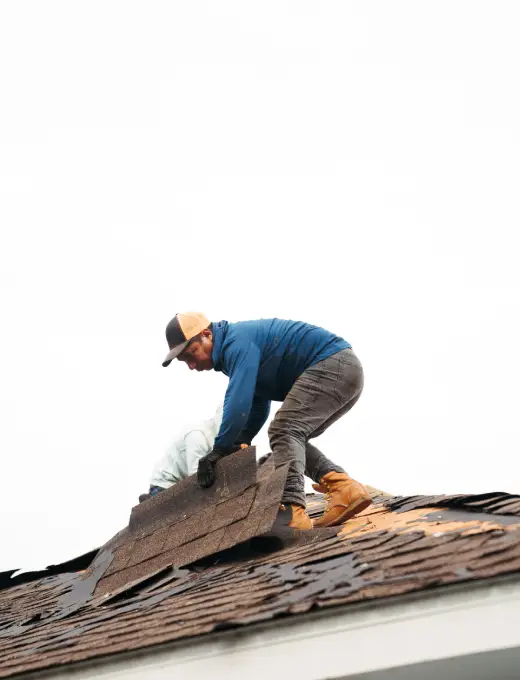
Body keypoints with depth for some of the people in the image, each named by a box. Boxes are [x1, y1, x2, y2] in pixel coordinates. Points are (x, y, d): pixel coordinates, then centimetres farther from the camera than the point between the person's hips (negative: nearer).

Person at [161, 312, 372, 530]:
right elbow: (258, 408, 22)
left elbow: (239, 400, -25)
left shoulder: (238, 341, -14)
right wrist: (237, 445, 10)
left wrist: (220, 449, -20)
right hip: (347, 369, 11)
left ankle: (290, 512, -36)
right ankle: (346, 488, -4)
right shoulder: (232, 352, 19)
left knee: (284, 430, -21)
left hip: (332, 364, -11)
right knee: (292, 437, 14)